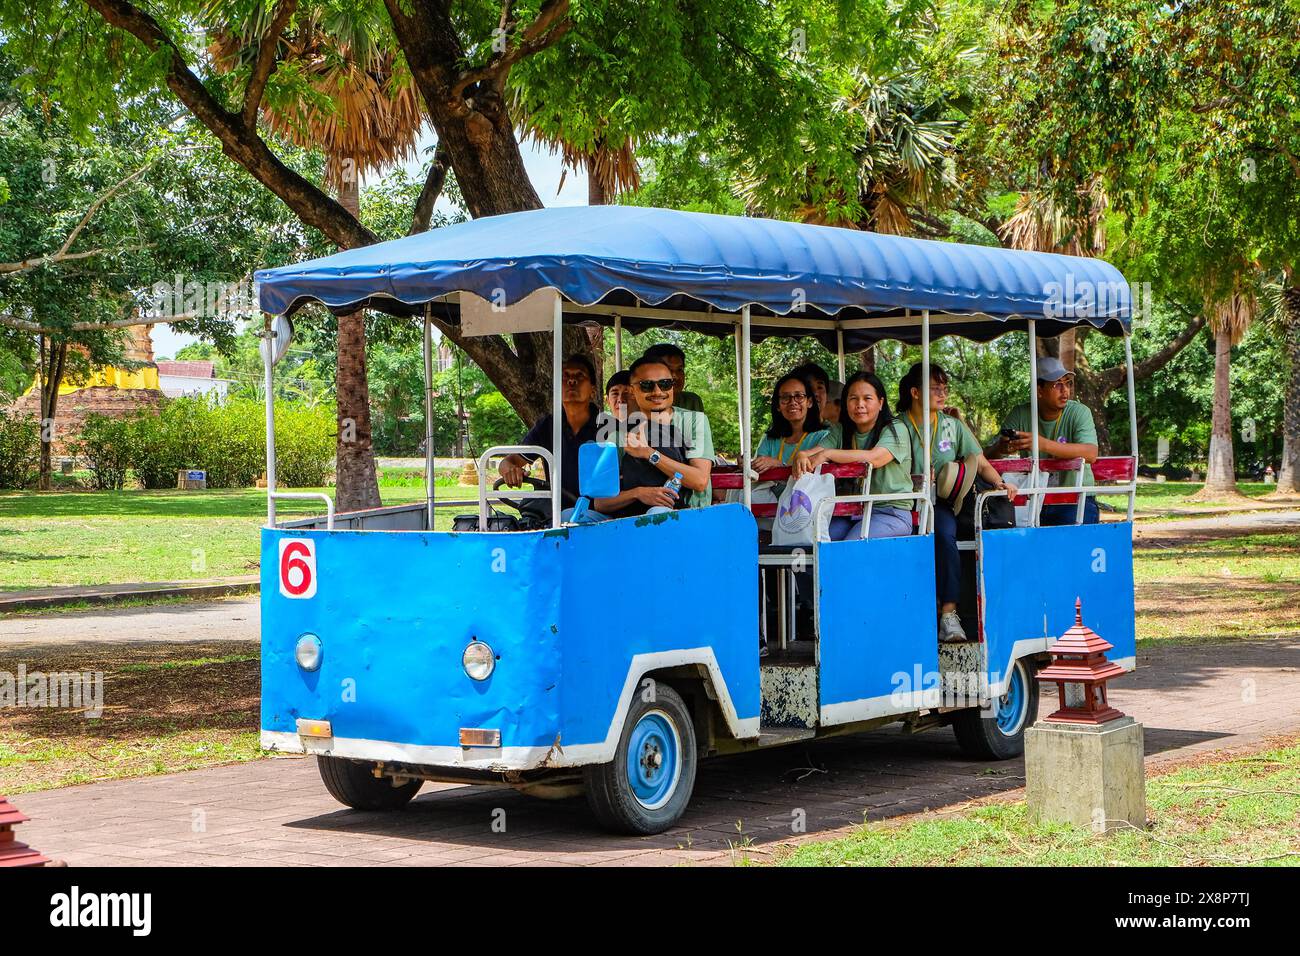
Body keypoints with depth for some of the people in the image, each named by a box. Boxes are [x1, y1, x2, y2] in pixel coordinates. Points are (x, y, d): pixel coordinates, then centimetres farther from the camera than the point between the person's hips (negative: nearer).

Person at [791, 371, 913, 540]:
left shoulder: (895, 429, -3)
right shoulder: (840, 431, 15)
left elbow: (874, 458, -21)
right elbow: (814, 452, 0)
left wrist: (827, 454, -23)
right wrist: (802, 456, -25)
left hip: (890, 511, -5)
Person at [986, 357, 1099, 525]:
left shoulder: (1079, 412, -5)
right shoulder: (1020, 415, 3)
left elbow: (1091, 454, -23)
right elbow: (988, 456, -2)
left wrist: (1044, 444, -37)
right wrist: (1000, 448, -29)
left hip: (1075, 500, -2)